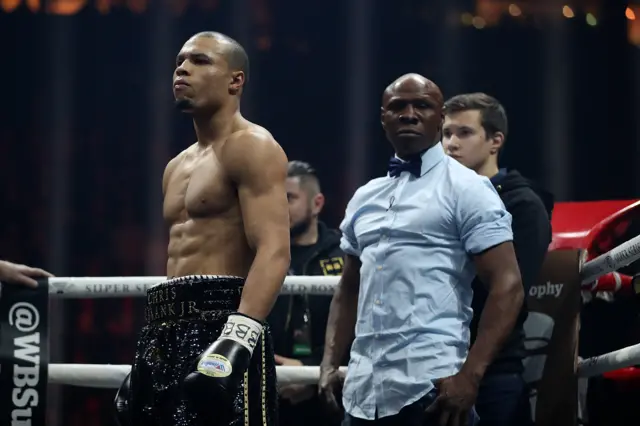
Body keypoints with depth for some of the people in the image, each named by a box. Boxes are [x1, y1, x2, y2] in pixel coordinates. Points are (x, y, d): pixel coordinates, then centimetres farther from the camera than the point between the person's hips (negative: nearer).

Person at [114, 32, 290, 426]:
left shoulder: (251, 147, -5)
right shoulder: (177, 167, 24)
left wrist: (237, 342, -30)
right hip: (168, 334, 9)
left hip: (221, 327, -9)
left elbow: (274, 251, -17)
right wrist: (147, 360, 24)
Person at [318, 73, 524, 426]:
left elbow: (507, 287, -9)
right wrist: (330, 363, 9)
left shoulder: (465, 189, -2)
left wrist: (470, 375, -19)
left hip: (430, 388, -6)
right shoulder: (364, 198, 17)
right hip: (363, 391, 6)